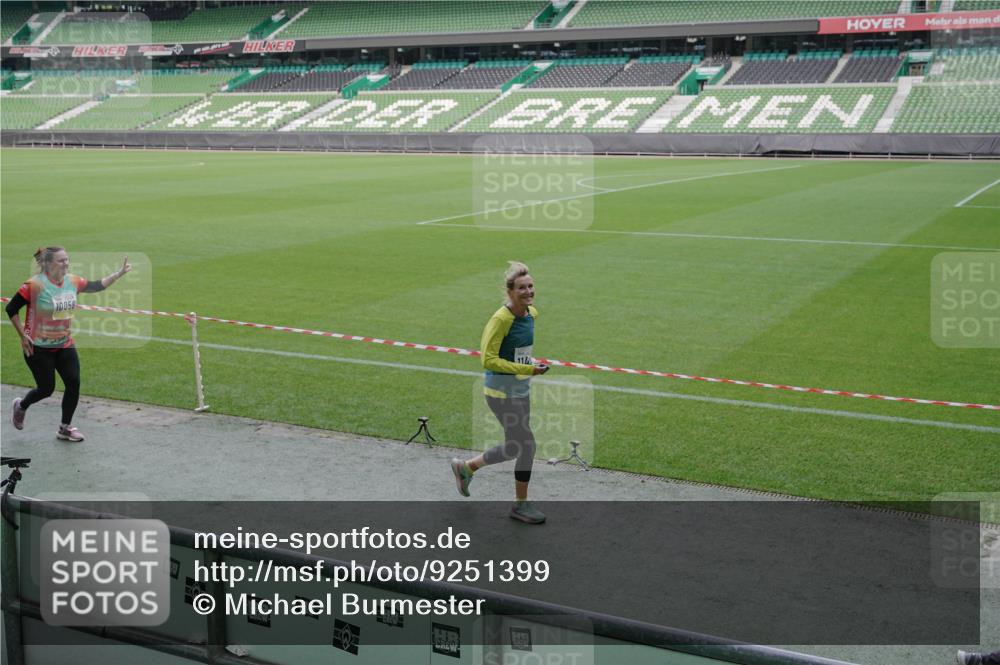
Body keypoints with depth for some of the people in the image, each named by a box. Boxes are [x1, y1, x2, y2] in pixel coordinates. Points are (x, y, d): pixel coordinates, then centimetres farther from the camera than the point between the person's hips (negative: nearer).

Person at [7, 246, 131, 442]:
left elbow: (97, 286, 9)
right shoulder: (35, 285, -20)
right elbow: (11, 309, -12)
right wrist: (23, 335, -12)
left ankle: (65, 428, 14)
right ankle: (21, 406, 37)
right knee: (46, 389, 3)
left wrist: (119, 273, 0)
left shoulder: (72, 282, -4)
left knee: (74, 383, -3)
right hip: (38, 348, -5)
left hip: (64, 345, 5)